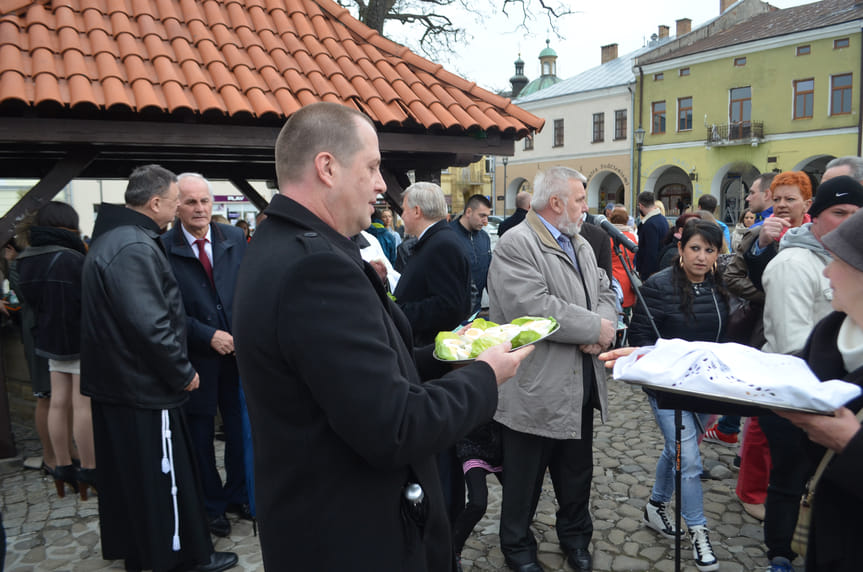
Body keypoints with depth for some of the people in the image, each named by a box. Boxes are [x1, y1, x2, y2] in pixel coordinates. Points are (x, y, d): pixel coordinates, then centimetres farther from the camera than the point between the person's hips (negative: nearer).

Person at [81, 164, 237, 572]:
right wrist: (183, 372, -16)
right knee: (163, 475, 3)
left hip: (114, 381, 10)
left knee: (125, 472, 21)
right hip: (144, 386, -10)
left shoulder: (112, 238, 11)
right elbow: (150, 325, -27)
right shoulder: (134, 248, -23)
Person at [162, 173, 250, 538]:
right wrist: (209, 336, -15)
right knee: (201, 434, 12)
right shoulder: (163, 248, -9)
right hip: (196, 356, -3)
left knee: (240, 427, 13)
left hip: (239, 349, 3)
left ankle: (237, 494, 33)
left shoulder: (235, 239, 2)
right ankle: (211, 505, 30)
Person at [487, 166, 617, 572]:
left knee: (578, 472, 23)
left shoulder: (581, 244, 12)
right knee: (525, 479, 11)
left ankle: (576, 536, 44)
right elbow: (532, 309, -28)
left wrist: (602, 331, -12)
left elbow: (604, 292, 10)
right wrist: (595, 328, -18)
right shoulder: (515, 245, -17)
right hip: (536, 389, -8)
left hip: (581, 382, 8)